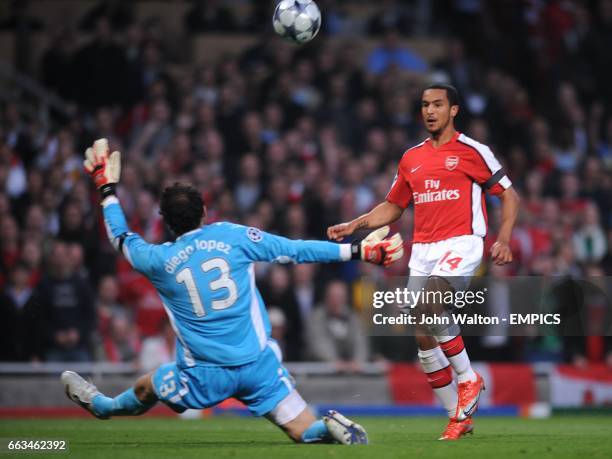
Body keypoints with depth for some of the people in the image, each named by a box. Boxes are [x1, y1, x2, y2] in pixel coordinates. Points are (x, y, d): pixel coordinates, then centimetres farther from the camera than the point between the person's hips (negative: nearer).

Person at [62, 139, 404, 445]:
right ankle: (332, 428, -29)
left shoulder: (159, 261, -4)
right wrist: (358, 250, 4)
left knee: (145, 389, 29)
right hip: (258, 365, 0)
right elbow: (297, 251, -2)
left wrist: (107, 189, 29)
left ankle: (101, 405, 53)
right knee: (308, 434, 1)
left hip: (207, 375, 0)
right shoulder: (233, 236, -3)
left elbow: (123, 239, 17)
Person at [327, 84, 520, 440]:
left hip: (461, 245, -6)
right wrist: (354, 226, 11)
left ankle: (468, 379, -12)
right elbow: (392, 207, 25)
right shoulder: (412, 158, 16)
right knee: (423, 336, -2)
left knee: (429, 305, -30)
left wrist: (504, 239, -9)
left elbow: (509, 195, 4)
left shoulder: (472, 151, 1)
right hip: (422, 250, 6)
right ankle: (460, 416, 8)